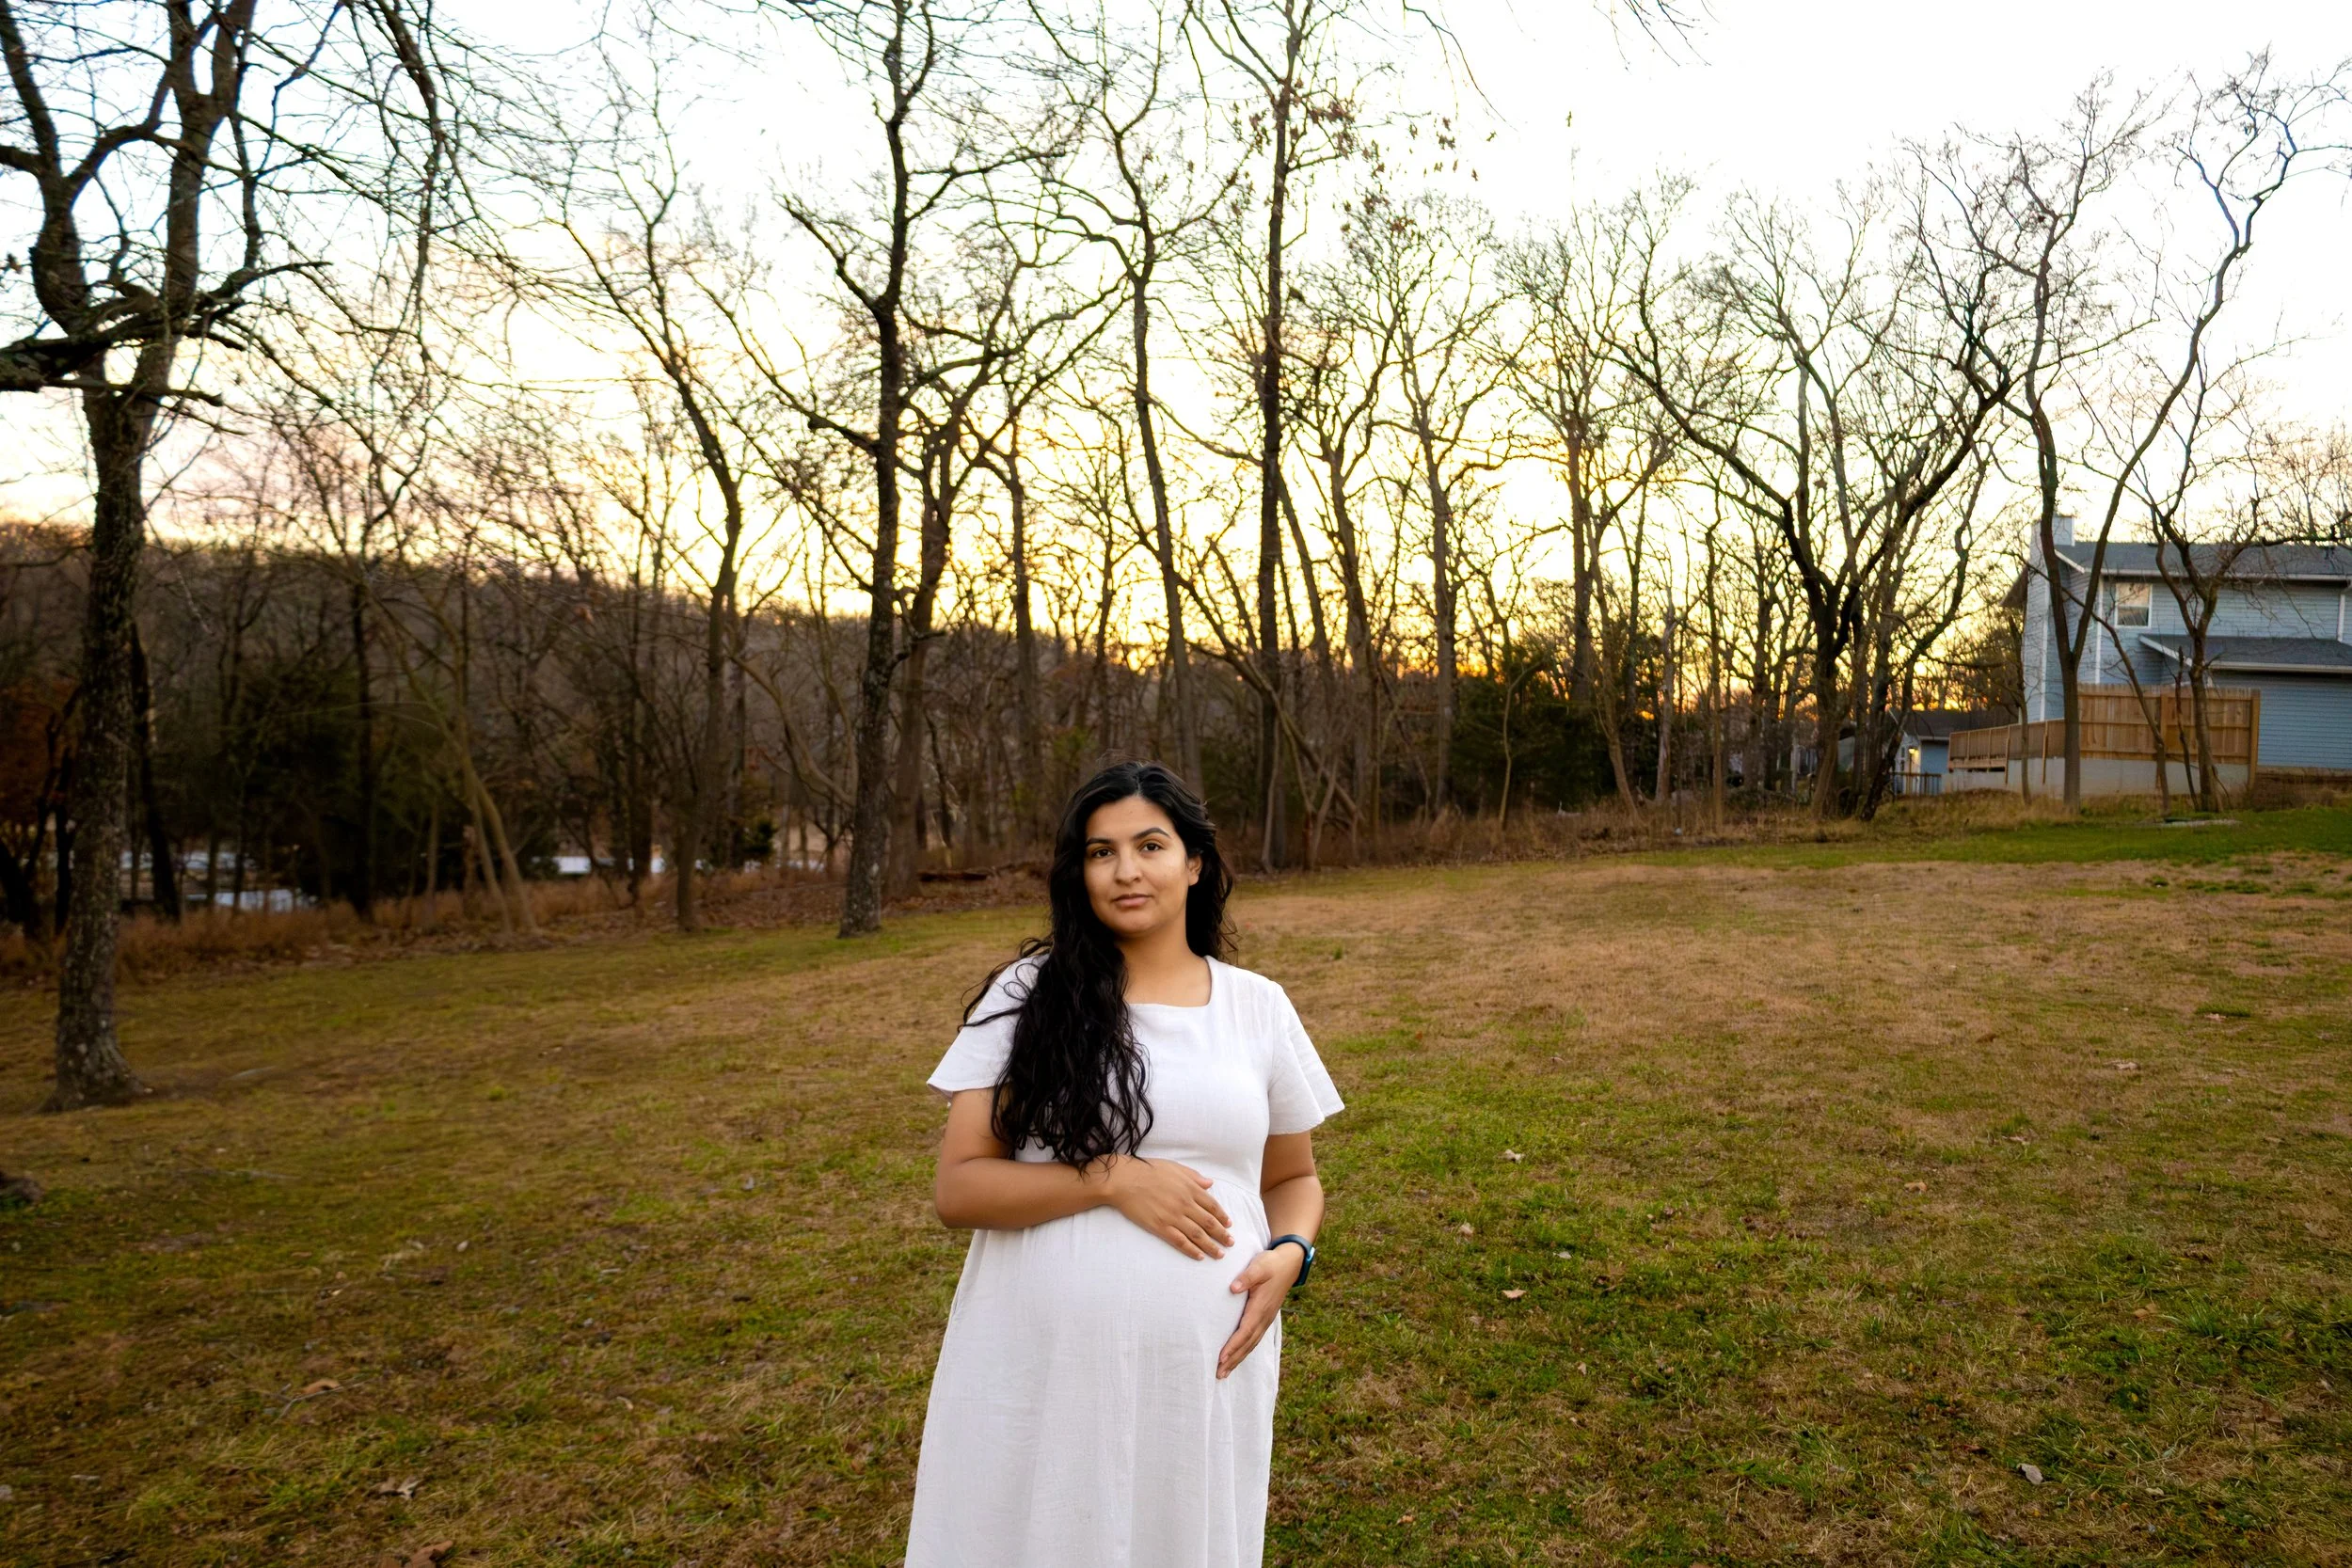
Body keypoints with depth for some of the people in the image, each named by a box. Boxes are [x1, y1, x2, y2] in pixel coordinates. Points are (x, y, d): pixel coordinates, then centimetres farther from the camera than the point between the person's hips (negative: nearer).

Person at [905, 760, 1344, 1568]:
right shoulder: (1027, 994, -4)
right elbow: (958, 1188, -7)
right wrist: (1113, 1177, -18)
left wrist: (1289, 1254, -7)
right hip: (1035, 1369, -1)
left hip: (1201, 1368, 2)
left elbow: (1293, 1177, 14)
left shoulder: (1258, 1006, 4)